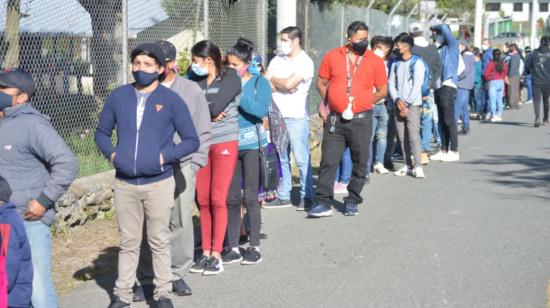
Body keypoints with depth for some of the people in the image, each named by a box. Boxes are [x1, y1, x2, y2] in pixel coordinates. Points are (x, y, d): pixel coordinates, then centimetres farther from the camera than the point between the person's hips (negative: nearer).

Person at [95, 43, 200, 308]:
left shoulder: (171, 100, -2)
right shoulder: (118, 96, 5)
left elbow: (191, 140, 0)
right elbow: (102, 132, 15)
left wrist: (164, 157, -13)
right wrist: (112, 154, -4)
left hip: (159, 183, -2)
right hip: (124, 183, 2)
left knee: (159, 241, 7)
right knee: (128, 242, 10)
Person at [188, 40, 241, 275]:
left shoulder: (230, 78, -5)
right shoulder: (196, 81, 10)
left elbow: (215, 106, -17)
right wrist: (210, 113, -13)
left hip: (224, 143, -5)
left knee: (218, 200, -5)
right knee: (203, 201, 5)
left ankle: (216, 255, 2)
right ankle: (206, 253, 13)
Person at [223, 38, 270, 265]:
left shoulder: (259, 82, -1)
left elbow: (261, 110, -16)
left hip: (252, 144, -3)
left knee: (250, 197, 0)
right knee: (231, 197, 7)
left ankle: (254, 247, 11)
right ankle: (233, 248, 15)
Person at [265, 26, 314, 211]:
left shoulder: (305, 62, -6)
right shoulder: (277, 60, 14)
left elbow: (289, 83, -17)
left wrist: (273, 79, 0)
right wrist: (281, 85, -11)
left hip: (296, 116, -6)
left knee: (301, 159, -5)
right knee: (280, 158, 9)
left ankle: (307, 197, 2)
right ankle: (284, 196, 17)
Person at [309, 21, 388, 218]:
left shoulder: (375, 61, 1)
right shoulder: (332, 56, 4)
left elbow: (383, 90, 7)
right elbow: (321, 83, 13)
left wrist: (364, 102, 0)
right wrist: (329, 102, 4)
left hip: (361, 120, 0)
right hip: (335, 119, 0)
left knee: (360, 163, 6)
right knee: (328, 161, -2)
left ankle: (352, 201, 20)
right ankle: (323, 203, 2)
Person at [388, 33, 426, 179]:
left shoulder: (417, 63, -4)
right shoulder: (396, 64, 13)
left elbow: (417, 86, -9)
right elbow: (391, 84, 9)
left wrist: (407, 103, -10)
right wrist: (397, 100, -6)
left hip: (413, 105, -5)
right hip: (399, 105, 5)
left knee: (414, 135, -12)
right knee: (402, 136, 4)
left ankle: (418, 166, -12)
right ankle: (408, 165, 11)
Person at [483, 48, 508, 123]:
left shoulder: (491, 63, -11)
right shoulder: (503, 63, 4)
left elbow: (486, 74, -10)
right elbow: (505, 73, 12)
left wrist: (487, 79, 9)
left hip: (493, 82, -5)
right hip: (501, 82, 5)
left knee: (492, 100, -3)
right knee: (499, 100, 10)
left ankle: (494, 116, -6)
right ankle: (499, 115, 13)